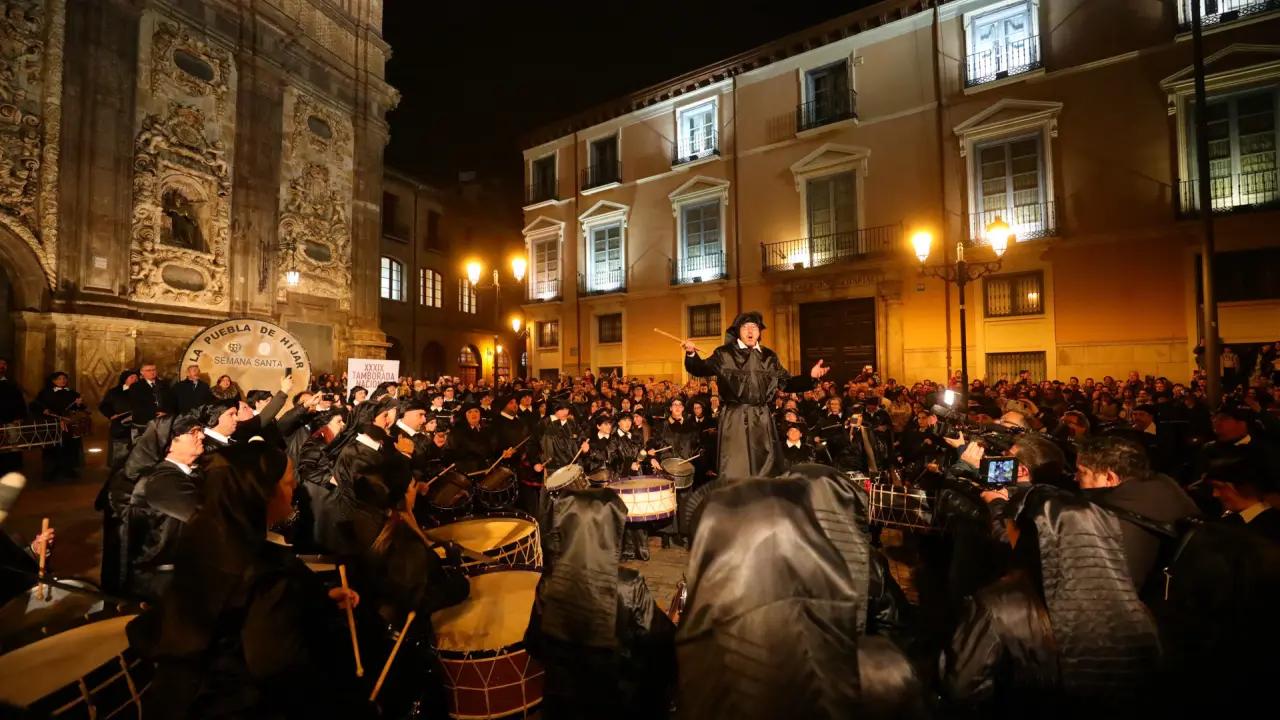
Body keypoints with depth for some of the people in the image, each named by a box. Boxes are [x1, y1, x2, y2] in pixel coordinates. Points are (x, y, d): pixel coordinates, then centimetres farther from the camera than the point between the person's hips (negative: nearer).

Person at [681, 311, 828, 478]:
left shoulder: (769, 356, 11)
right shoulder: (724, 354, 1)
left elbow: (787, 383, 13)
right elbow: (699, 370, -5)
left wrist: (810, 376, 0)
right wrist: (691, 354, -24)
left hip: (762, 418, 4)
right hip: (734, 418, -4)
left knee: (765, 470, 14)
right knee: (734, 471, -1)